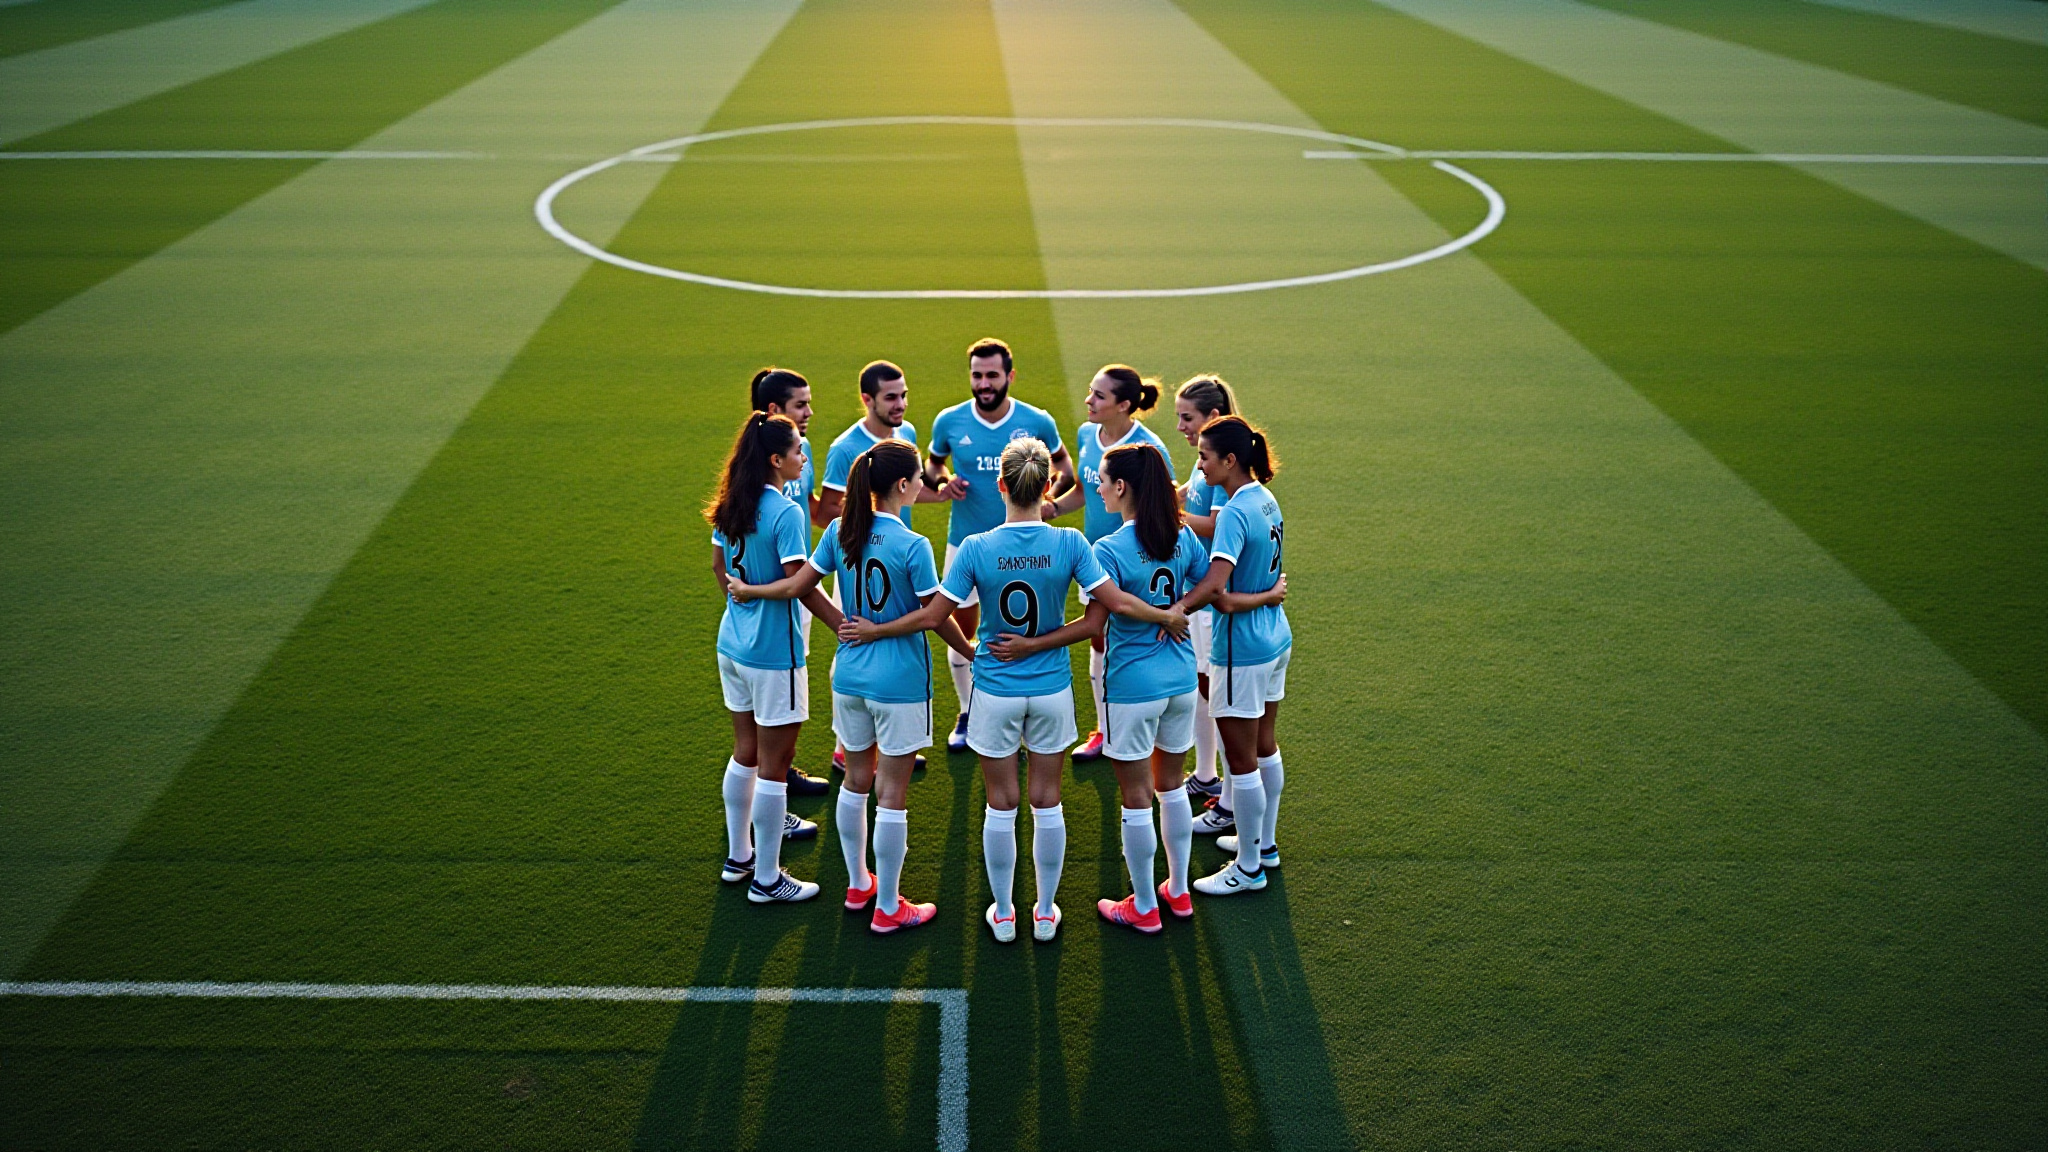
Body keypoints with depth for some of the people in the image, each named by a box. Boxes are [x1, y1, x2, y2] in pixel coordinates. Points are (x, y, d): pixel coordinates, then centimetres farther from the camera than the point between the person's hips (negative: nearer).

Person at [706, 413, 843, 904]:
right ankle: (766, 879, 12)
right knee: (773, 765, 3)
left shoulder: (731, 507, 4)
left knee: (745, 752, 20)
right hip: (773, 653, -8)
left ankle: (738, 855, 32)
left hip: (732, 643, 8)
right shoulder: (785, 513, -21)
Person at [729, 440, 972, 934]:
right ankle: (888, 908, 14)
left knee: (856, 781, 20)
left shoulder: (840, 531, -4)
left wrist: (748, 591, 21)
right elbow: (937, 617, -12)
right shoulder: (913, 546, -19)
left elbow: (797, 585, 3)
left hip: (850, 676, 6)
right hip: (900, 683, -6)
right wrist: (969, 650, 6)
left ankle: (857, 884, 36)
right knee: (891, 793, 4)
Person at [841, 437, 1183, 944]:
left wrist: (873, 631, 2)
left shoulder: (976, 548, -15)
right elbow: (1115, 602, -12)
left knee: (1001, 805, 12)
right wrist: (1168, 618, 5)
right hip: (1051, 689, 1)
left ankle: (1003, 914, 24)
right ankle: (1046, 912, 25)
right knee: (1047, 802, 14)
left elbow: (932, 616, -11)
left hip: (996, 691, -1)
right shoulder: (1069, 543, -13)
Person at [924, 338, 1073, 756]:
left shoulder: (1037, 422, -7)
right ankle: (967, 714, 30)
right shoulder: (949, 422, -5)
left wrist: (1052, 490, -11)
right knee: (961, 635, 9)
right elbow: (931, 463, 12)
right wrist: (942, 480, -11)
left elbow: (1064, 463, 9)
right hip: (964, 544, 1)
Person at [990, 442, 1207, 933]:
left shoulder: (1110, 551, -19)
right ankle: (1178, 891, 32)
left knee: (1136, 797, 6)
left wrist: (1029, 645, -18)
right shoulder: (1183, 537, -1)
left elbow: (1092, 623, -21)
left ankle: (1143, 908, 17)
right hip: (1181, 679, 6)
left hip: (1132, 686, -6)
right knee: (1171, 785, 21)